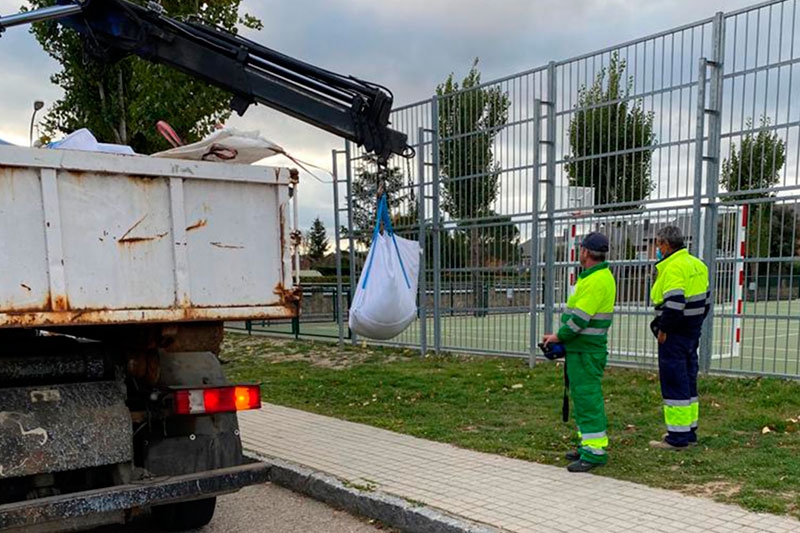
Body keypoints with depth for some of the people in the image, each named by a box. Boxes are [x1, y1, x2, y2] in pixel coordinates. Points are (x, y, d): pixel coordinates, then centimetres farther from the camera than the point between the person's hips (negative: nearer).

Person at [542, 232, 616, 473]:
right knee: (582, 395, 15)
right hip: (581, 347, 11)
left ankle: (595, 451, -4)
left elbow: (580, 317, -21)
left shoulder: (597, 280, -18)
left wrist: (559, 336, -10)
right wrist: (562, 336, 13)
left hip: (586, 351, -11)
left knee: (588, 397, -8)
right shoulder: (595, 276, 15)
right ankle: (588, 444, 23)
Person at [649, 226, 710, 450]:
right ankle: (689, 431, 26)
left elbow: (674, 303, -26)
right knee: (688, 381, 17)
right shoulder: (696, 264, 13)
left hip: (675, 336, -10)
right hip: (692, 331, 10)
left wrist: (663, 329, -16)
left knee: (674, 383, -4)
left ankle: (677, 437, 1)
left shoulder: (674, 267, -18)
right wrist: (695, 323, 20)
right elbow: (705, 299, 18)